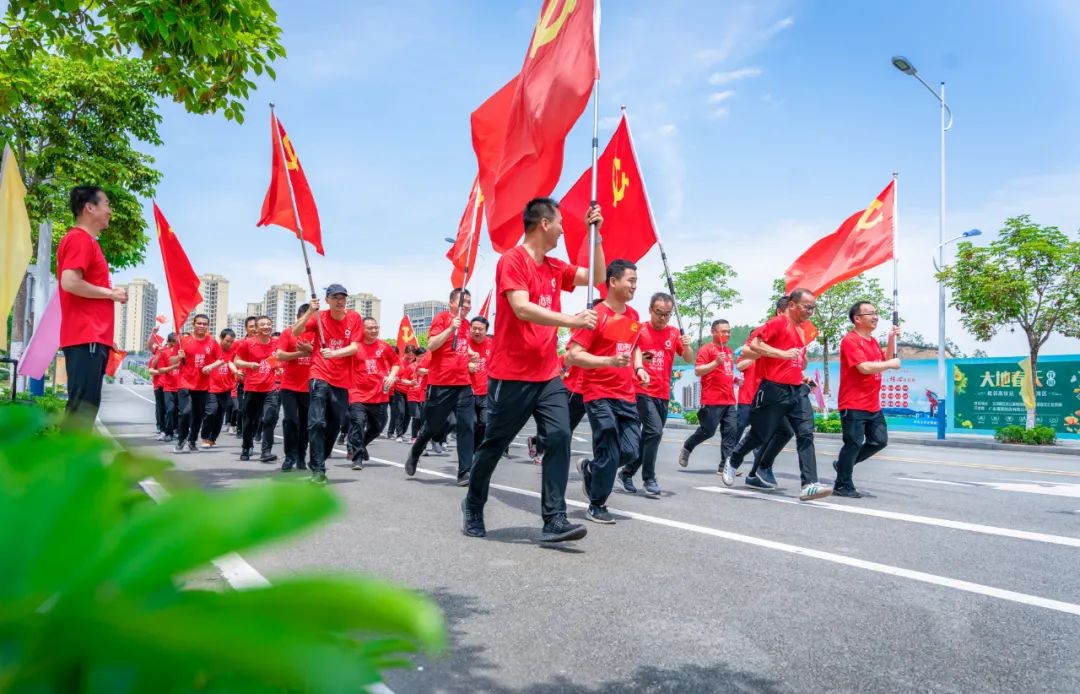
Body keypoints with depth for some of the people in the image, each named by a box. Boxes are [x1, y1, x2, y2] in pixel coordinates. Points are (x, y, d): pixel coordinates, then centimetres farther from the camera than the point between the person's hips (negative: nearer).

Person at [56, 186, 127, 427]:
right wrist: (111, 293, -9)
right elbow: (69, 282, -20)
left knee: (85, 405, 10)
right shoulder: (80, 238, -7)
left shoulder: (87, 241, 22)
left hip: (92, 337, 10)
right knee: (83, 405, -12)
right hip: (86, 337, -10)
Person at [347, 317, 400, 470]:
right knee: (358, 423, -16)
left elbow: (395, 363, 17)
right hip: (359, 394, -4)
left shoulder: (384, 347, 4)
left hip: (379, 394, 4)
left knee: (378, 426, 15)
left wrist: (392, 376, 2)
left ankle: (360, 446, 40)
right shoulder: (355, 346, -6)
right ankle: (357, 458, -6)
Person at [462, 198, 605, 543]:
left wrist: (595, 235, 5)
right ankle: (472, 506, 30)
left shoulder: (556, 267, 13)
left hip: (548, 376, 6)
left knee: (560, 438, -9)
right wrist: (572, 321, -25)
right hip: (511, 376, -6)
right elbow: (522, 308, -22)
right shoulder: (512, 260, -11)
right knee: (493, 445, 7)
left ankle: (554, 520, -7)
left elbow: (597, 277, 15)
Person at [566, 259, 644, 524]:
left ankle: (590, 469, 30)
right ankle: (596, 506, 16)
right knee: (609, 455, -5)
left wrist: (639, 367, 10)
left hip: (627, 396, 7)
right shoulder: (596, 315, -12)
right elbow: (573, 355, -17)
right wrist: (610, 361, -27)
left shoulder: (633, 316, 11)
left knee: (631, 452, 3)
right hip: (600, 395, -7)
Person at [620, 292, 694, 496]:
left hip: (663, 394, 5)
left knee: (649, 435, 9)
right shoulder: (639, 330, -4)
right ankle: (649, 478, -7)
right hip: (642, 391, -5)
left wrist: (687, 346, -13)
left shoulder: (674, 333, 8)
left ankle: (626, 473, 25)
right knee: (655, 431, -19)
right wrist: (639, 359, -23)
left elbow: (689, 359, 8)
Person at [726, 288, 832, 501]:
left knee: (806, 434, -9)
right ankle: (733, 461, 33)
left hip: (797, 390, 7)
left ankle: (809, 485, -13)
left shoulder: (800, 330, 18)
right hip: (774, 390, -7)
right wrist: (783, 353, -24)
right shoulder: (778, 322, -7)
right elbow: (755, 344, -18)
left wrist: (801, 377, 17)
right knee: (761, 435, 7)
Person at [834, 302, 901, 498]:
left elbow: (885, 361, 21)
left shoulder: (873, 341, 16)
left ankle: (844, 464, 25)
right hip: (854, 405, -9)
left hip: (873, 405, 9)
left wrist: (892, 339, 9)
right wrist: (891, 364, -11)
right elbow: (864, 367, -23)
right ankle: (842, 486, 5)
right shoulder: (850, 340, -14)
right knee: (853, 444, -5)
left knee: (880, 441, 11)